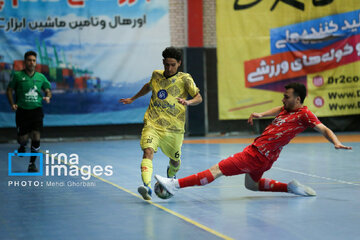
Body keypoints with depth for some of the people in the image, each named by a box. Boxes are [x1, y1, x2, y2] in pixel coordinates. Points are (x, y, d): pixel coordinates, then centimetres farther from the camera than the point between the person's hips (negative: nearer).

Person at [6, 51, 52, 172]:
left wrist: (48, 97, -8)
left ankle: (32, 163, 3)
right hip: (22, 111, -1)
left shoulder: (41, 77, 6)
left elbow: (48, 90, 15)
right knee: (22, 138, 3)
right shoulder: (17, 75, -1)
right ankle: (23, 145, 43)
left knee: (36, 137, -10)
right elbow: (9, 90, 4)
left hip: (36, 110, 1)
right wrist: (12, 104, -10)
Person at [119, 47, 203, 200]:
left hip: (174, 128, -1)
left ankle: (170, 177, 49)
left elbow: (199, 98, -4)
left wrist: (188, 102, -25)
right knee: (148, 151, -25)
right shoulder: (156, 75, 10)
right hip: (152, 124, 1)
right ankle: (147, 186, -40)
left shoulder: (184, 79, -1)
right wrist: (133, 98, 37)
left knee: (175, 160, 13)